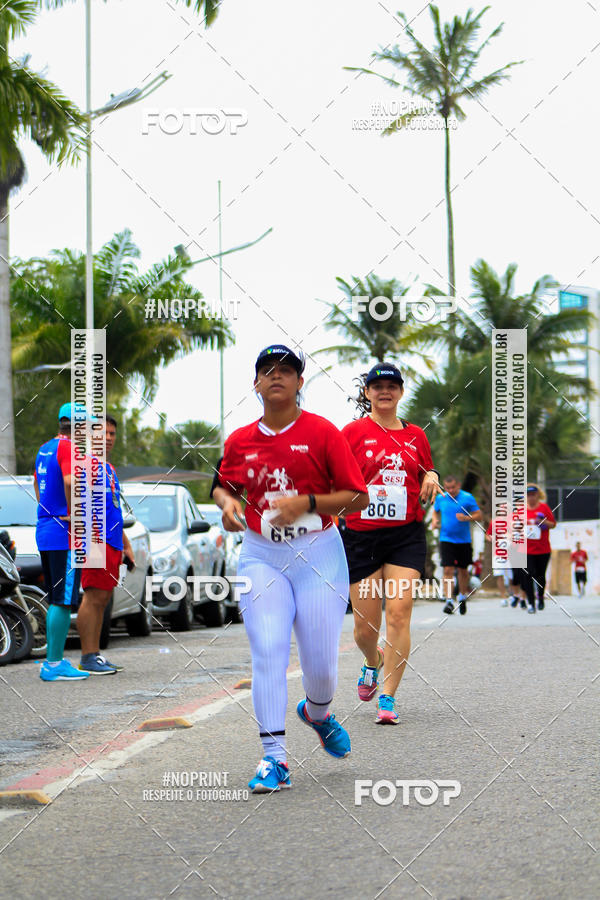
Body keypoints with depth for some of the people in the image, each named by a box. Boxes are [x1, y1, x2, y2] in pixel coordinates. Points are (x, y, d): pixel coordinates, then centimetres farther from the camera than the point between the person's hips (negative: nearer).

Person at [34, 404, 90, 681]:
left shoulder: (45, 449, 16)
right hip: (65, 534, -9)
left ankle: (55, 660, 15)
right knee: (63, 601, -8)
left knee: (56, 600, 13)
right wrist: (74, 514, -21)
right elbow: (70, 481, -29)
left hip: (45, 531, 9)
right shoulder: (69, 448, -12)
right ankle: (54, 664, -9)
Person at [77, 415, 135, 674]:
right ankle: (88, 657, -10)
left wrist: (126, 546, 26)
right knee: (94, 597, -10)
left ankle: (95, 655, 13)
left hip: (112, 543, 9)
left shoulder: (108, 469, 22)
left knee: (102, 599, 9)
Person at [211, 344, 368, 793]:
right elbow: (222, 485, 22)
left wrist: (308, 503, -19)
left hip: (318, 554, -2)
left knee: (321, 660, 1)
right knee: (268, 651, -12)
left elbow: (358, 497, -6)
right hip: (261, 557, 2)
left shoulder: (323, 433, -4)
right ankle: (274, 758, -9)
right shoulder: (240, 441, 6)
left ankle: (317, 712, 37)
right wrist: (228, 504, -1)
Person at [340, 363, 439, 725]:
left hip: (407, 535, 1)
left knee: (399, 611, -13)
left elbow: (426, 487, 21)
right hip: (362, 536, -1)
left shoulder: (415, 435, 10)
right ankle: (373, 663, 38)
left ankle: (388, 698, -6)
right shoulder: (354, 432, 2)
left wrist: (432, 477, 0)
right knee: (365, 626, 1)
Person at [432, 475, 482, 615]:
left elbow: (479, 516, -3)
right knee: (448, 570, -13)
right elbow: (436, 511, 21)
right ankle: (449, 601, -14)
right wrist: (435, 520, 0)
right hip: (446, 540, 0)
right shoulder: (440, 498, 2)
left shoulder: (468, 498, -4)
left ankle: (462, 598, 32)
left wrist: (466, 518, -21)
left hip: (464, 540, 0)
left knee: (463, 570, 11)